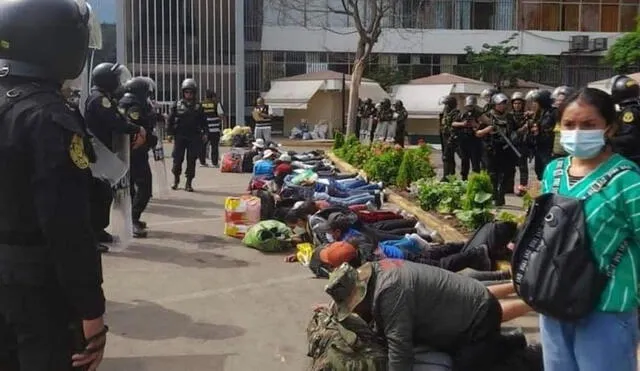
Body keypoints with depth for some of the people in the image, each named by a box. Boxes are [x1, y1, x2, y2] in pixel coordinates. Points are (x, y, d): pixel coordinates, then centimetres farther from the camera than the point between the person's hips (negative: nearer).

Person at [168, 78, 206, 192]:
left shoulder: (198, 106, 6)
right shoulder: (177, 105, 4)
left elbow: (203, 121, 7)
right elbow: (171, 119, 4)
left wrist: (204, 133, -3)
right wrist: (170, 133, -1)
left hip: (194, 137, 0)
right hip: (180, 136, 0)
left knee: (191, 160, 1)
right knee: (177, 159, 2)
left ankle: (189, 183, 8)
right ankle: (176, 179, 24)